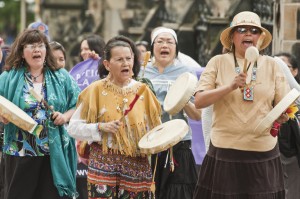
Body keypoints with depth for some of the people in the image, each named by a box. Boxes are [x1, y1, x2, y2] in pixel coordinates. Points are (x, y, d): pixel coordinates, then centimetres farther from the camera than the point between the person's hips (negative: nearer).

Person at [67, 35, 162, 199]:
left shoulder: (143, 91, 7)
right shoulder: (95, 90, 0)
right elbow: (73, 128, 0)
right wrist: (100, 127, -14)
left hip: (137, 165, 3)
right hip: (103, 162, -2)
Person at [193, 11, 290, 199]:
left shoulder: (272, 65, 7)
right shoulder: (218, 62, 2)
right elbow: (199, 101, -6)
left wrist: (283, 115, -17)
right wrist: (231, 86, -19)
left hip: (263, 154, 1)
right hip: (225, 152, -1)